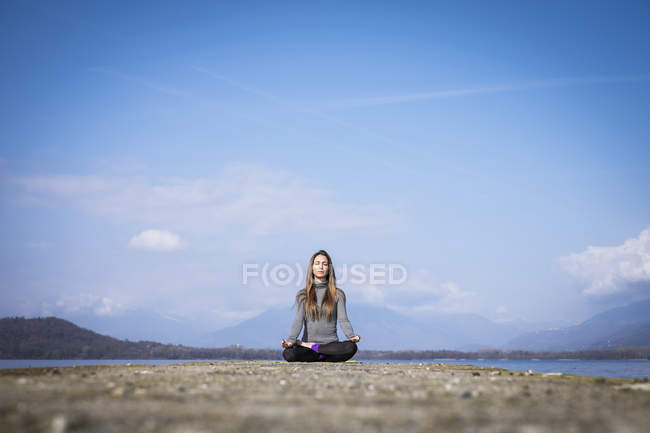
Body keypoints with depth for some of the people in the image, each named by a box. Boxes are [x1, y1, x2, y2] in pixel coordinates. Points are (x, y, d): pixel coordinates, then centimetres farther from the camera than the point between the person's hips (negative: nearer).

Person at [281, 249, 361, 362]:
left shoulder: (338, 294, 11)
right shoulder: (302, 295, 11)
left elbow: (343, 320, 1)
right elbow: (298, 320, -1)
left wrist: (351, 336, -21)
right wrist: (291, 340, -21)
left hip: (331, 343, 2)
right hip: (308, 341, -2)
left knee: (351, 347, -33)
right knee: (288, 354, -34)